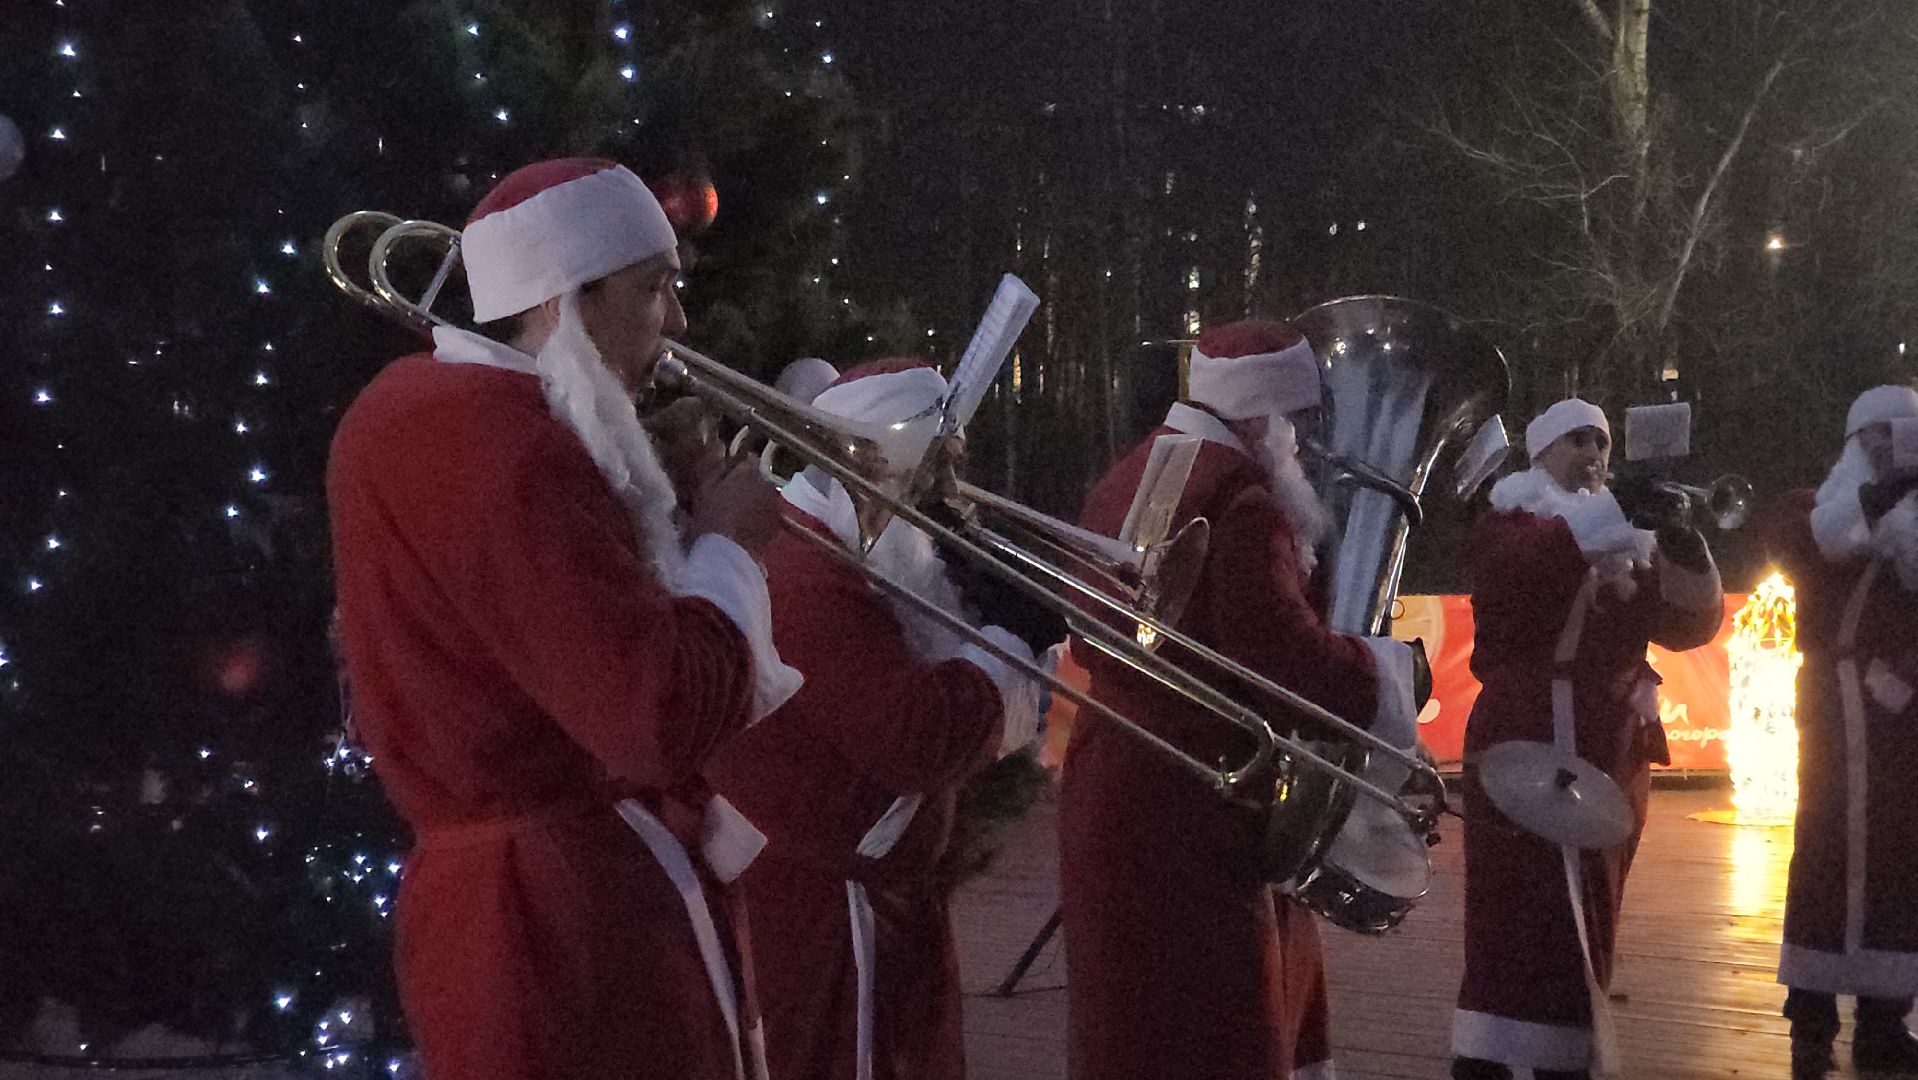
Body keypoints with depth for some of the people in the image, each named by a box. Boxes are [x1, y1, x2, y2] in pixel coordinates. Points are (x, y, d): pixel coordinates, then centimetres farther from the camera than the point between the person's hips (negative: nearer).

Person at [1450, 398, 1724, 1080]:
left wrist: (1680, 545, -12)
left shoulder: (1628, 539, 19)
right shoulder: (1510, 517, 4)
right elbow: (1516, 564, -21)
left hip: (1611, 754, 6)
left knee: (1586, 924, 9)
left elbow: (1690, 624, 6)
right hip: (1526, 748, -6)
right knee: (1517, 915, -12)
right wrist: (1611, 517, -28)